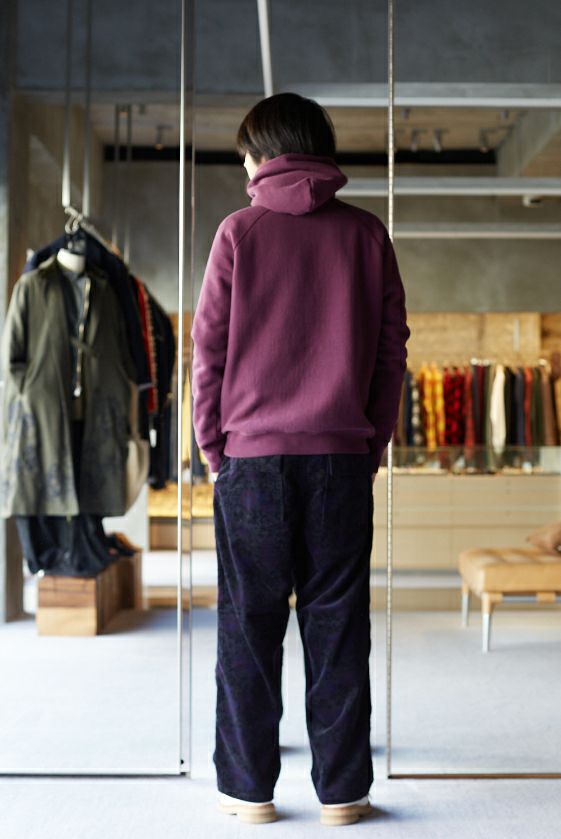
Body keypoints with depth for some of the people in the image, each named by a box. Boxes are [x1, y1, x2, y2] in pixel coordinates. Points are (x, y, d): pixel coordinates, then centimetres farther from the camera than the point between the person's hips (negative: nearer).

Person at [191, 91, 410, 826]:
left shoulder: (241, 231, 0)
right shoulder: (366, 233, 5)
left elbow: (209, 346, 0)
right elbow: (393, 347, 6)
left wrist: (212, 442, 9)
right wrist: (375, 443, 12)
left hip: (254, 455, -1)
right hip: (342, 455, 2)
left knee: (249, 624, 7)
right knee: (337, 625, 7)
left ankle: (249, 788, 13)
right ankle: (343, 789, 13)